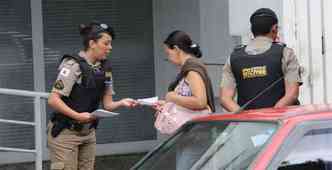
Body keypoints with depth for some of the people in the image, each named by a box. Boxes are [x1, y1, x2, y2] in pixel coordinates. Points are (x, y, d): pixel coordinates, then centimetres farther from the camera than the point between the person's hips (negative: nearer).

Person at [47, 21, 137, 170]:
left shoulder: (104, 68, 6)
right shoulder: (73, 65, -16)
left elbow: (107, 104, 7)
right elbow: (53, 100, -20)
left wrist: (121, 103, -13)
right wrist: (77, 116, -28)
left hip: (88, 133, 7)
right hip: (65, 133, -7)